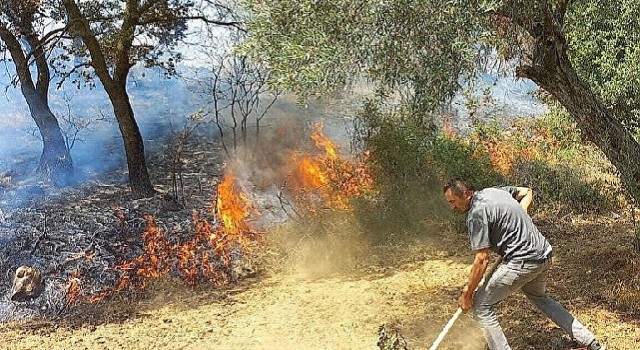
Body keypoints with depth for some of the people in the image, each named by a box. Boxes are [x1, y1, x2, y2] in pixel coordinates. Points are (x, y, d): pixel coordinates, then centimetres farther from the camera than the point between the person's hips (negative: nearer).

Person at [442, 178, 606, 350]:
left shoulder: (476, 214, -16)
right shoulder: (493, 190, 10)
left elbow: (482, 260, -17)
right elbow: (527, 192, 28)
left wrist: (467, 294, -8)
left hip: (522, 262, -10)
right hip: (544, 254, 10)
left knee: (481, 305, -1)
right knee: (539, 297, 33)